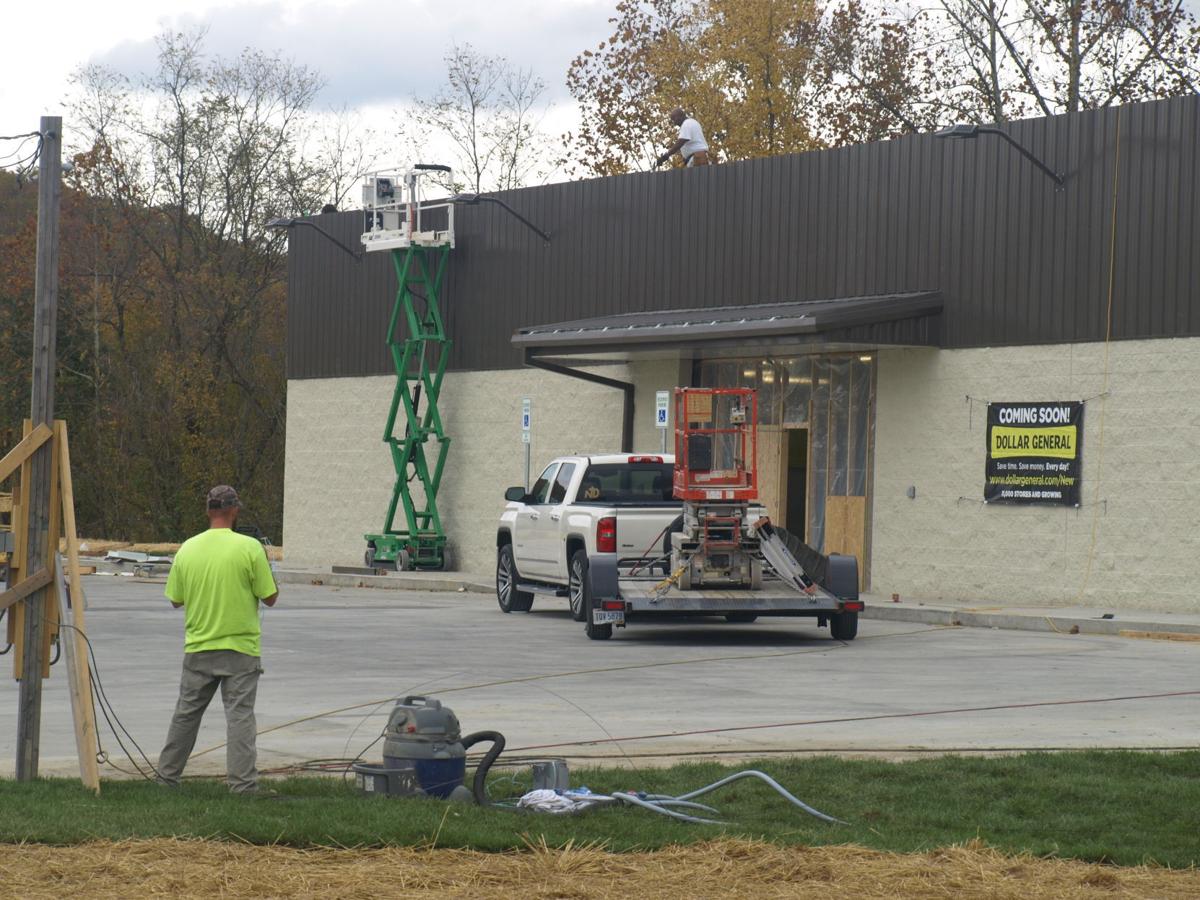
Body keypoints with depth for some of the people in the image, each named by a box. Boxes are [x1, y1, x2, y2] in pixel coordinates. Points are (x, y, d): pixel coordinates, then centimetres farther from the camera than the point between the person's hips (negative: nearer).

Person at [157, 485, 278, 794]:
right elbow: (270, 597, -7)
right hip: (240, 650, -3)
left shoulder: (188, 549, 0)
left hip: (198, 649, 3)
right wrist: (267, 572, 12)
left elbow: (175, 600, 7)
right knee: (239, 717, -1)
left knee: (186, 715, 15)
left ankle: (167, 776, 24)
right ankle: (242, 785, -4)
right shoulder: (250, 548, -12)